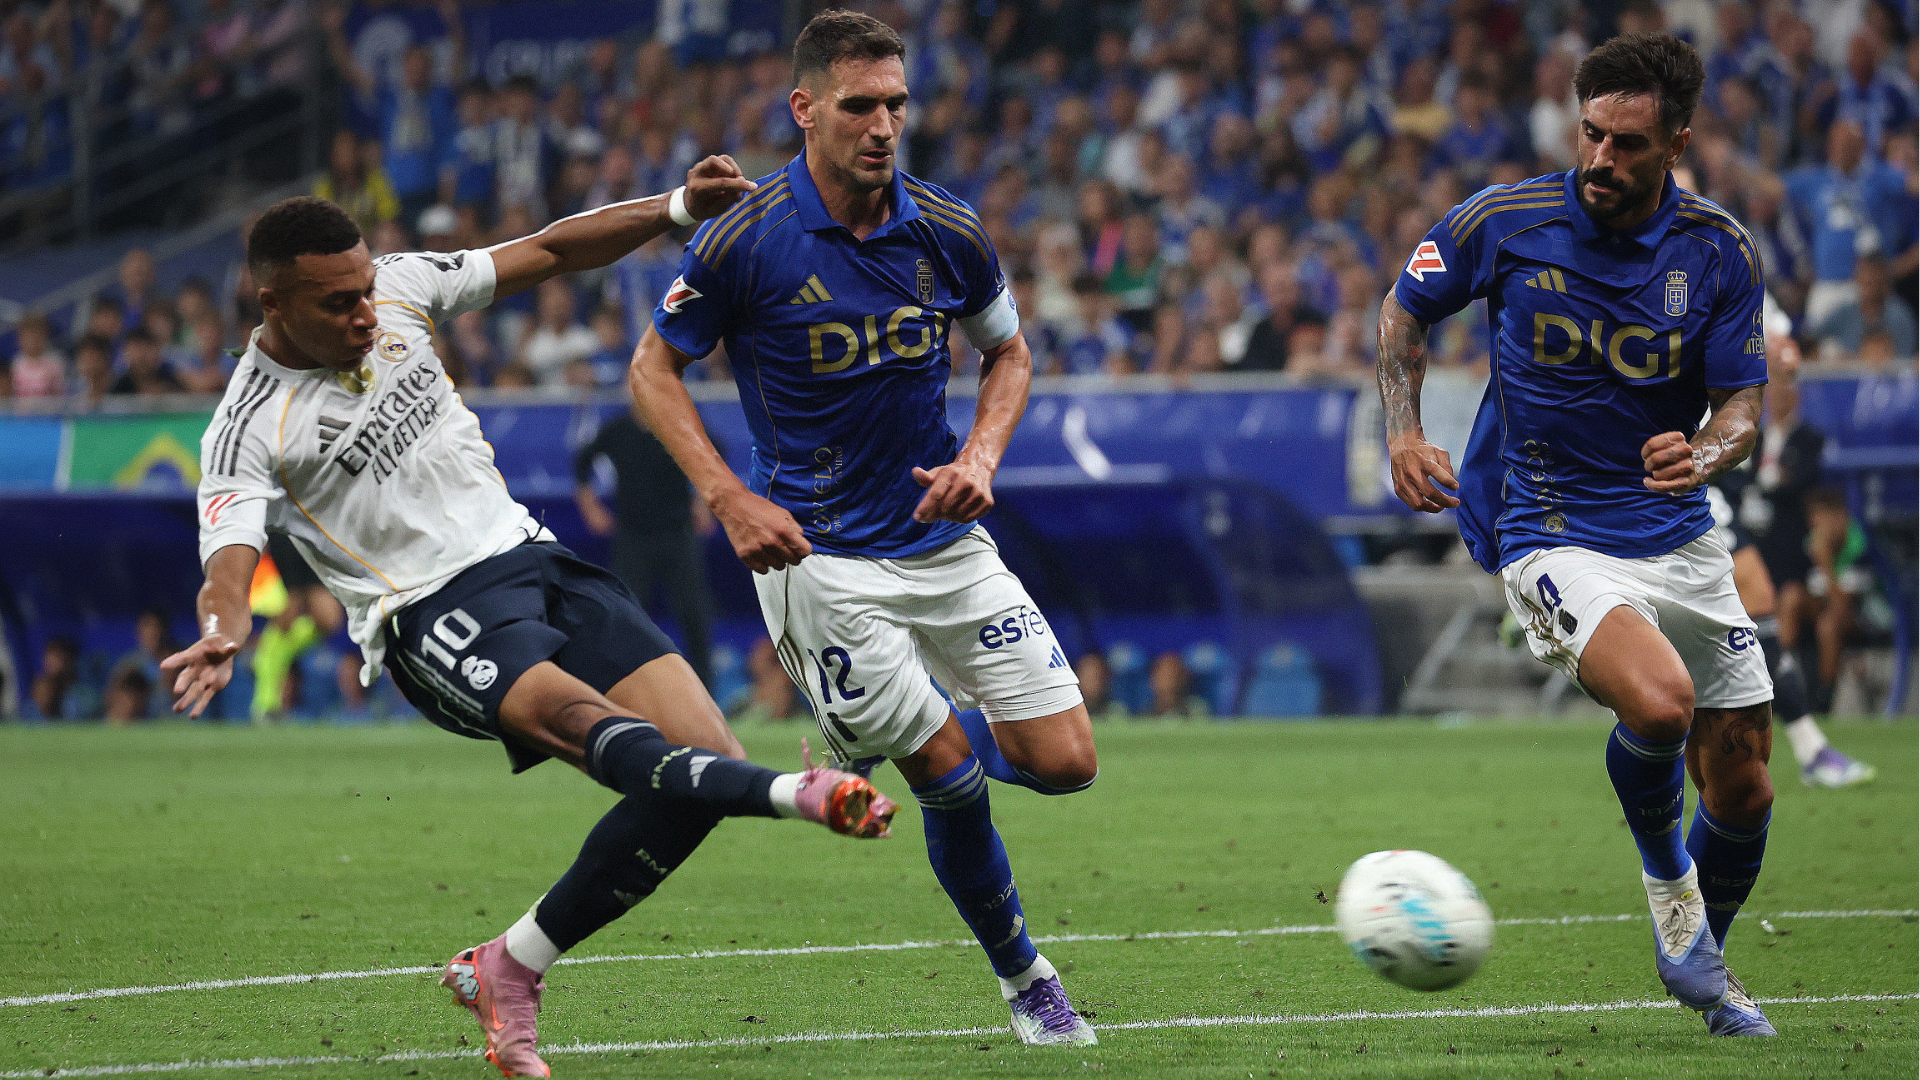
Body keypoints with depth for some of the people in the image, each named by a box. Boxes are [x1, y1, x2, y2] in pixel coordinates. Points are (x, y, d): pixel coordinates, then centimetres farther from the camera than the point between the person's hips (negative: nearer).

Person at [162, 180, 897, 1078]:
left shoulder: (400, 289, 5)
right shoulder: (250, 431, -11)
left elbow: (547, 253, 14)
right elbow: (228, 564, -24)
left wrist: (679, 207, 5)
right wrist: (221, 636, -47)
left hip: (530, 558, 7)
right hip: (434, 620, -7)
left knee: (701, 770, -7)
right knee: (579, 718, -36)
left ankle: (507, 971, 1)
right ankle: (797, 794, -60)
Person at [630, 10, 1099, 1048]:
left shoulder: (947, 233, -4)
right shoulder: (744, 239, -14)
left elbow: (1008, 351, 13)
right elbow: (654, 367, -3)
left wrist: (979, 458, -6)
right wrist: (730, 499, -15)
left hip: (943, 534, 4)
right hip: (817, 555, -4)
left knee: (1064, 760, -1)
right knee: (951, 778, -8)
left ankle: (874, 735, 28)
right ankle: (1022, 978, 15)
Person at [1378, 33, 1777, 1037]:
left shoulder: (1721, 251, -6)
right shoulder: (1503, 222, -10)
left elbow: (1743, 400, -2)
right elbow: (1405, 306, 7)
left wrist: (1703, 455, -25)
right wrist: (1403, 431, -6)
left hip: (1678, 535, 4)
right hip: (1551, 533, -4)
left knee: (1742, 785, 6)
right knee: (1658, 702, -31)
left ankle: (1702, 961, 35)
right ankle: (1665, 873, 0)